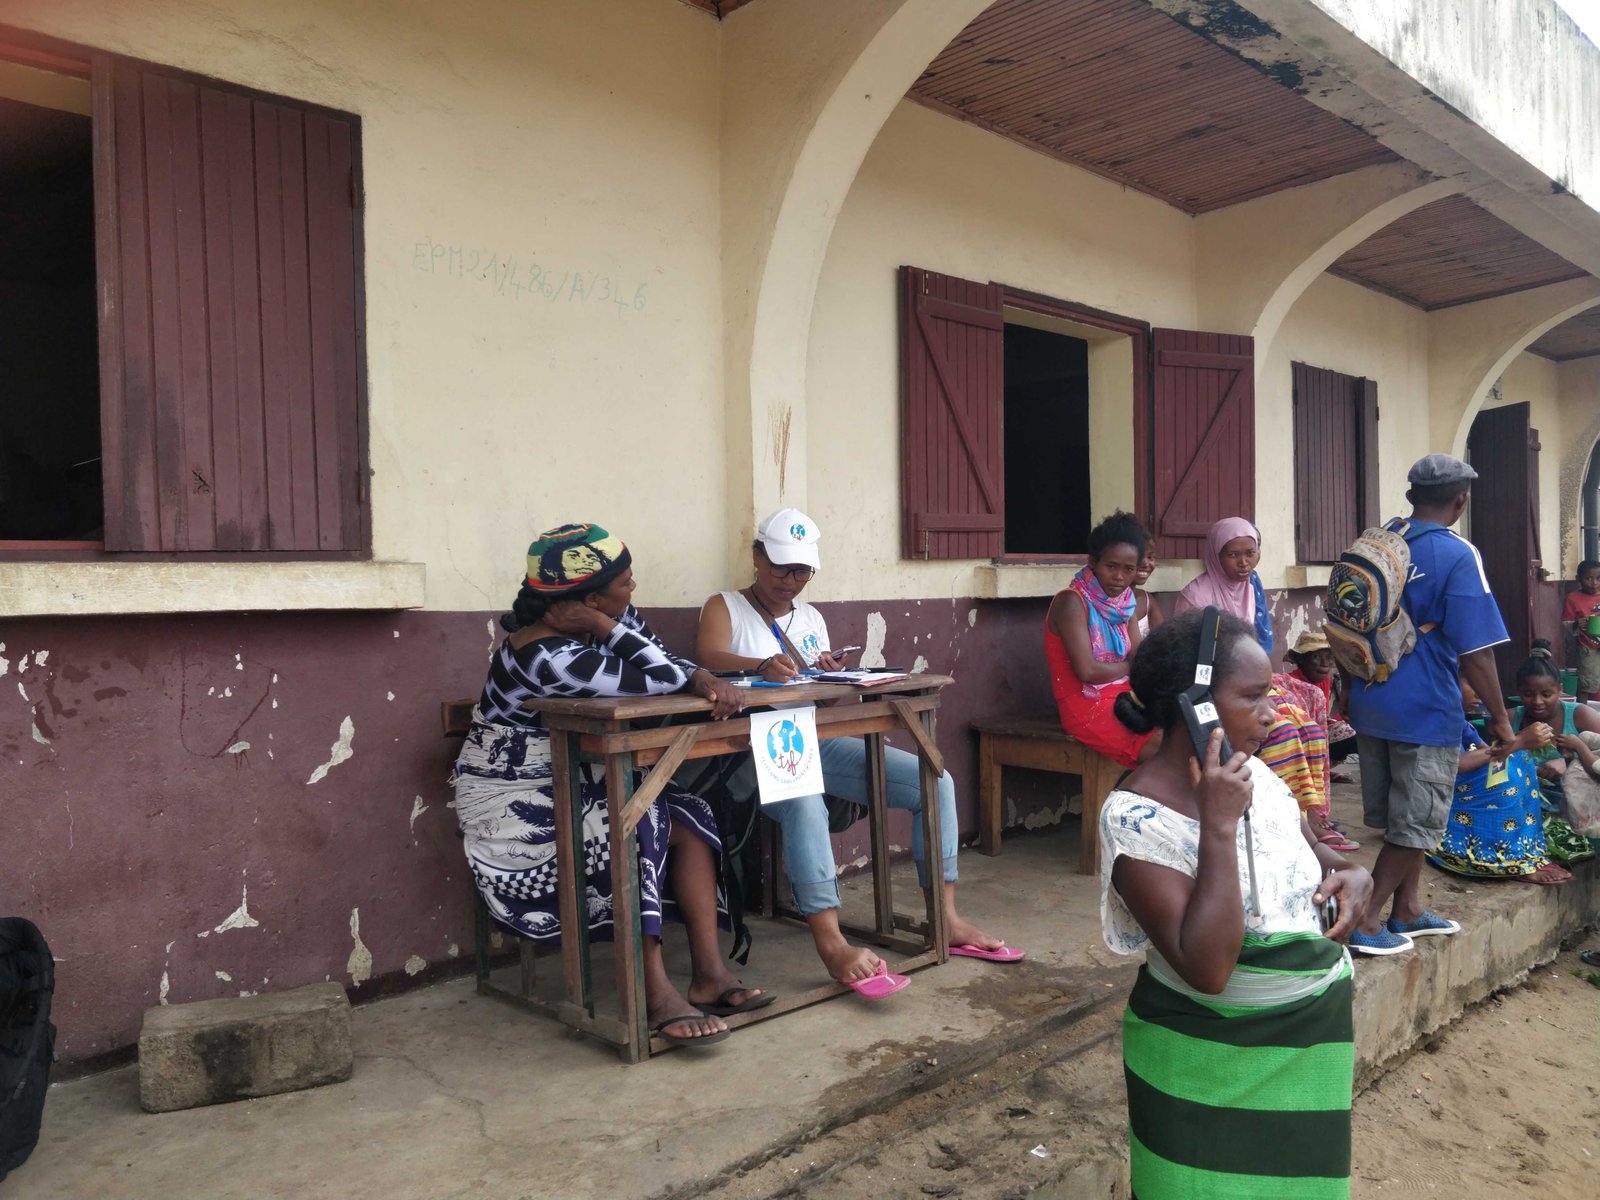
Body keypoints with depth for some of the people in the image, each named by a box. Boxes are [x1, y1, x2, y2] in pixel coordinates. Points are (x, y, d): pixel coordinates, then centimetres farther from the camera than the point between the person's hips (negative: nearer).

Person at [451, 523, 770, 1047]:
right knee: (639, 824, -28)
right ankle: (656, 997, -21)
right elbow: (656, 679, -31)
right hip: (514, 808, -8)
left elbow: (665, 661, -5)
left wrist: (704, 680, -25)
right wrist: (605, 628, -23)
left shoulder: (613, 619, -1)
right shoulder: (543, 655, -29)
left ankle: (709, 974, -9)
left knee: (691, 817, -10)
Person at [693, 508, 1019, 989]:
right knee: (805, 803, -41)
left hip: (820, 741, 6)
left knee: (935, 781, -9)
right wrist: (762, 666, -36)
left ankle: (946, 919, -3)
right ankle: (831, 943, -37)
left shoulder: (812, 617, 22)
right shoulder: (725, 607, 5)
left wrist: (833, 673, -5)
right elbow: (707, 656, -17)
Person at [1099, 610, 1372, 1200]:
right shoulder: (1138, 817, -25)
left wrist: (1354, 876, -6)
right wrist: (1219, 826, -33)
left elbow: (1310, 849, 16)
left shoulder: (1252, 773, -3)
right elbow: (1206, 969, -30)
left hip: (1311, 1040, 7)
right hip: (1211, 1063, -7)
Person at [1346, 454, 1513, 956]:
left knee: (1401, 815, 19)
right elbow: (1475, 652, -17)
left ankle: (1408, 910, 31)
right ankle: (1366, 922, 5)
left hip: (1370, 703, 7)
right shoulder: (1457, 555, -15)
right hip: (1426, 711, -6)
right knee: (1415, 825, 5)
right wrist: (1500, 719, -6)